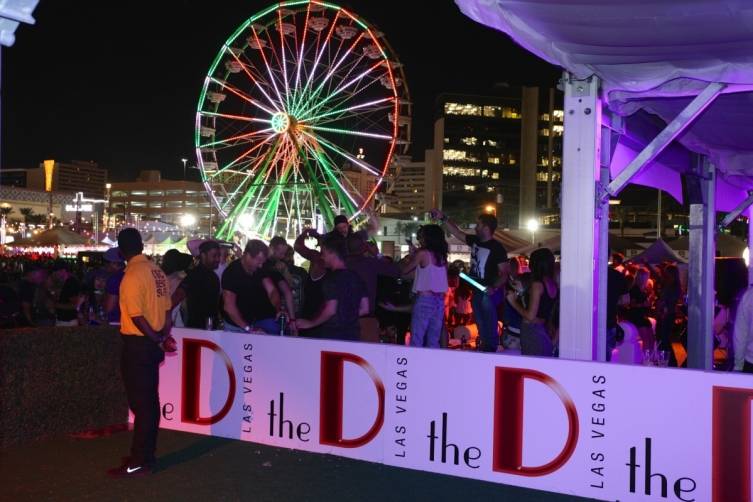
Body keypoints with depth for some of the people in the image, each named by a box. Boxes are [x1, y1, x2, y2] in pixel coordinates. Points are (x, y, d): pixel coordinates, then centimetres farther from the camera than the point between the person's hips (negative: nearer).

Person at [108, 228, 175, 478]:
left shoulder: (133, 274, -17)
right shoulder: (157, 271, 6)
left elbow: (136, 316, -20)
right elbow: (166, 308, 9)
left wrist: (157, 339, -9)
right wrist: (164, 336, 10)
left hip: (137, 344, -8)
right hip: (152, 344, 8)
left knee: (140, 403, -1)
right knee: (150, 401, 15)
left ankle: (139, 462, 6)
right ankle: (146, 454, 26)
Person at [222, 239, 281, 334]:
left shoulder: (260, 269, -4)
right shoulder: (231, 272, -21)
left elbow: (272, 290, -10)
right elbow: (229, 306, -25)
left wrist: (279, 309, -30)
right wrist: (247, 328, -30)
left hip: (255, 322, 5)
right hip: (236, 326, -5)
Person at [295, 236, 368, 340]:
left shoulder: (333, 278, -13)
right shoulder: (356, 277, 10)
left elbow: (330, 310, -20)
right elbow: (364, 309, 12)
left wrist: (310, 324, -8)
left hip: (332, 335, -7)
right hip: (352, 335, 7)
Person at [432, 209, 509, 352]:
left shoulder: (497, 248, -14)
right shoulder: (475, 241, 7)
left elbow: (504, 273, -15)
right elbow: (457, 232, 18)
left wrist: (494, 287, -29)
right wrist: (443, 218, 13)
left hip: (488, 292, -8)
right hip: (476, 291, 8)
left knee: (490, 326, -7)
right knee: (481, 325, 14)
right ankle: (484, 350, 23)